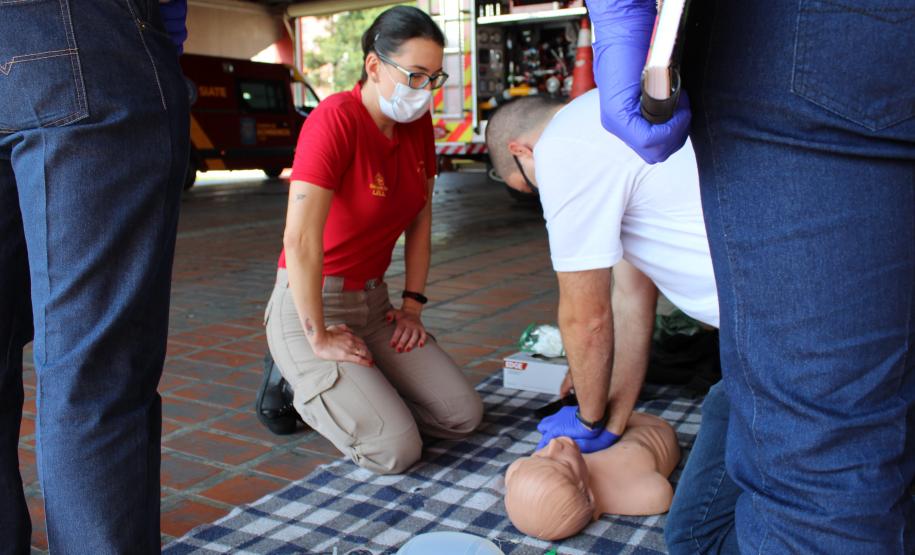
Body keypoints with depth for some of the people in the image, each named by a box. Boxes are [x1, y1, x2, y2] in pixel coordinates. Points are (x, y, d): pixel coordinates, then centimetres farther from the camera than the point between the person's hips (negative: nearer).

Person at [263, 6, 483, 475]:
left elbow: (421, 217, 10)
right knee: (396, 450, -16)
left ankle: (353, 388, 17)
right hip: (310, 305, -7)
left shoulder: (418, 123, 2)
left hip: (372, 300, 7)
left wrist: (412, 305, 5)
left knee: (464, 416, -2)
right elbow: (300, 240, -28)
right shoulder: (335, 119, -22)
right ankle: (303, 383, 9)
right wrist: (319, 337, -20)